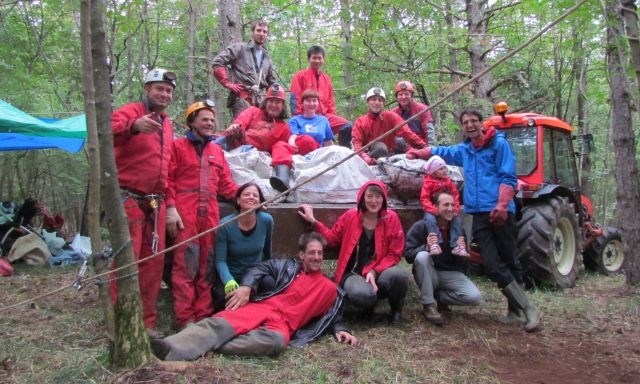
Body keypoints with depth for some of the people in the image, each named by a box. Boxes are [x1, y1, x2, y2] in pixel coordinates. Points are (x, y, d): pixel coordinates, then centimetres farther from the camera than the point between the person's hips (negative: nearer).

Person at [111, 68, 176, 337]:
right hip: (129, 198, -7)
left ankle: (146, 321, 18)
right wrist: (133, 126, -47)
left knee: (154, 262, 8)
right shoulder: (130, 112, -5)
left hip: (156, 202, 7)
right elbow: (107, 132, -28)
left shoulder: (167, 125, 18)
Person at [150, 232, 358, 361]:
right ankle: (171, 347, -52)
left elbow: (332, 316, 32)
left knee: (277, 341, -41)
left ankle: (205, 348, -45)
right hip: (260, 307, 1)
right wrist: (246, 286, -12)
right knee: (220, 323, -31)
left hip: (283, 324, -1)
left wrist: (339, 330, 10)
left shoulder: (329, 289, 25)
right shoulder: (286, 266, 22)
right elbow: (260, 268, 8)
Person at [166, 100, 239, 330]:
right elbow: (167, 180, -1)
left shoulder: (217, 151, 22)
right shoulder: (177, 146, 7)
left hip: (210, 215, 5)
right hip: (185, 215, -5)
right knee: (185, 266, -6)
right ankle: (185, 318, -1)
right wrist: (170, 208, -12)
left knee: (206, 267, 7)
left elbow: (226, 185, 18)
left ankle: (203, 315, 13)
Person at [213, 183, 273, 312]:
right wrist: (229, 281, -32)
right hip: (232, 276, -2)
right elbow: (220, 260, -14)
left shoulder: (267, 220, -9)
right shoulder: (225, 225, -16)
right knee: (222, 295, -33)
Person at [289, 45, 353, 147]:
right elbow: (295, 99, -5)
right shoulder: (300, 76, 0)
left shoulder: (326, 78, 16)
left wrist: (333, 118, 10)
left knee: (347, 126, -13)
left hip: (325, 115, 5)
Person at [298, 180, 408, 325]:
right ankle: (369, 305, 7)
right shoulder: (350, 216, 0)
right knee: (362, 295, -36)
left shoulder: (391, 218, -3)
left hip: (380, 271, 1)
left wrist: (374, 272, -16)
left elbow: (394, 254, -3)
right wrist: (313, 221, 7)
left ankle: (396, 309, 2)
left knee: (399, 275, -35)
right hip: (353, 273, -1)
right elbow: (332, 238, 14)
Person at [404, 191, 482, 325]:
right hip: (428, 274, -3)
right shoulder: (421, 226, -9)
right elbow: (408, 255, -16)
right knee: (422, 256, -35)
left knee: (475, 297, -22)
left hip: (450, 274, 3)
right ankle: (428, 305, -22)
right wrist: (426, 247, -34)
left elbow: (462, 264, 6)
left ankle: (437, 296, 4)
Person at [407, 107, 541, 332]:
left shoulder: (499, 144, 3)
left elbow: (508, 178, -7)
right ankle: (527, 307, 1)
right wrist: (417, 153, 44)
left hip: (500, 212, -4)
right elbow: (439, 151, 40)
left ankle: (516, 307, 10)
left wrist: (501, 205, -19)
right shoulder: (463, 150, 19)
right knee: (492, 264, -6)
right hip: (478, 214, 4)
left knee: (509, 260, -2)